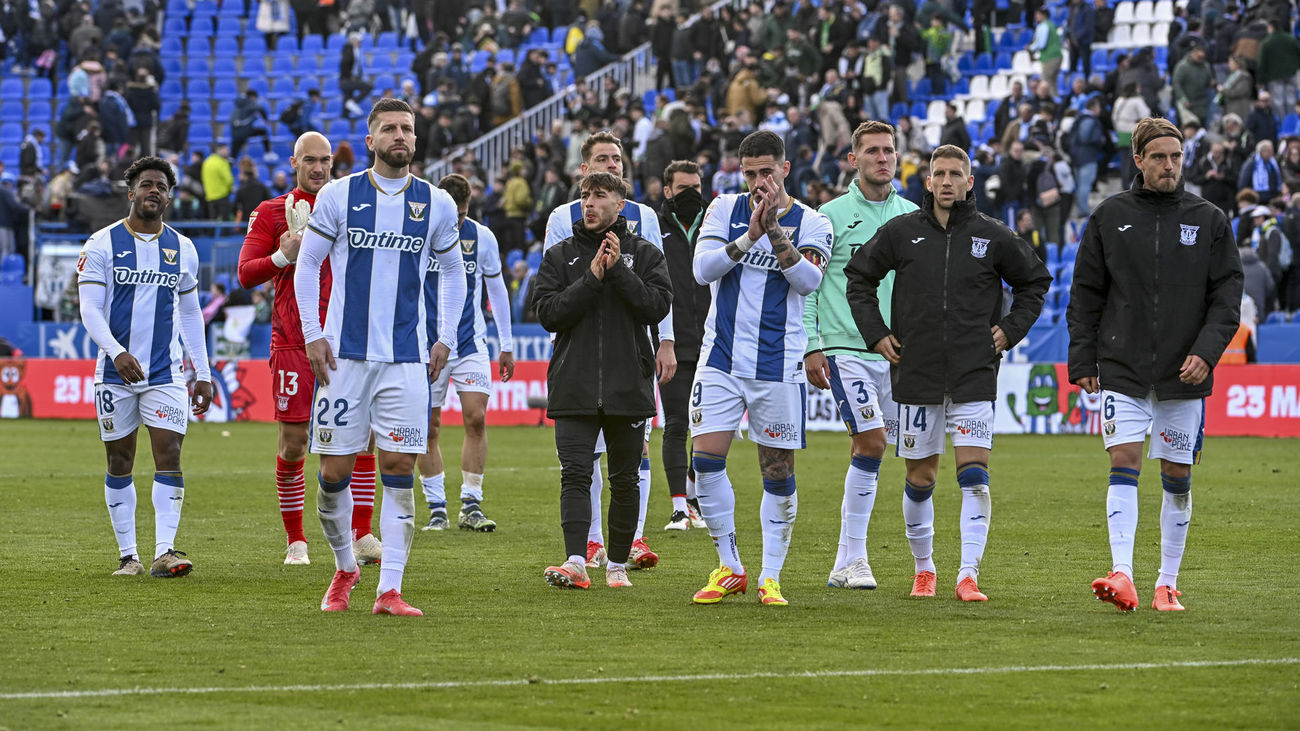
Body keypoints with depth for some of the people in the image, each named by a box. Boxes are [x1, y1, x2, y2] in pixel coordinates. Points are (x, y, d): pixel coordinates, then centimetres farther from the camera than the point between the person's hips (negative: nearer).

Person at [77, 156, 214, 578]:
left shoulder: (182, 249, 9)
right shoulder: (102, 244, -2)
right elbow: (90, 309, -8)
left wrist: (203, 374, 13)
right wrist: (116, 352, -24)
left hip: (166, 373, 2)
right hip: (116, 371, -2)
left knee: (169, 456, -11)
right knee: (120, 462, 4)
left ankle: (164, 552, -16)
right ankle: (127, 555, 11)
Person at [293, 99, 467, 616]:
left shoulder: (436, 204, 6)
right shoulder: (338, 196, 1)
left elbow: (452, 271, 19)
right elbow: (307, 265, 8)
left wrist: (445, 340, 11)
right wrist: (312, 335, 1)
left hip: (407, 357, 1)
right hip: (345, 354, -1)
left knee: (399, 469, -5)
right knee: (335, 471, -1)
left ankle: (389, 590, -4)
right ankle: (344, 569, 22)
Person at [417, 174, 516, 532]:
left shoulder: (482, 237, 1)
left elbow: (496, 288, 13)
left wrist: (507, 345, 13)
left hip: (471, 343, 1)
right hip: (426, 344, -1)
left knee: (476, 418, -11)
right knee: (429, 428, 0)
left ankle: (471, 506, -4)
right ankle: (437, 509, 8)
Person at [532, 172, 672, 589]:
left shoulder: (644, 254, 7)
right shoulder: (560, 256, 9)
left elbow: (657, 306, -8)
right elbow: (549, 313, -4)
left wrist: (618, 270, -15)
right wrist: (592, 278, -12)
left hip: (628, 387, 0)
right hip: (574, 388, 0)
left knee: (624, 480, 7)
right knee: (575, 474, -12)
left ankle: (618, 563, 18)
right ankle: (575, 563, -20)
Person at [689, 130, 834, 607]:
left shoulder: (812, 224, 1)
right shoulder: (724, 209, 6)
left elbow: (809, 281, -16)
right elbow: (702, 269, -7)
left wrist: (775, 231, -25)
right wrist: (749, 236, -20)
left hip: (779, 365, -1)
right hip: (721, 357, 1)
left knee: (778, 473, 0)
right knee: (705, 461, -8)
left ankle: (770, 577, 10)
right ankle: (730, 569, 5)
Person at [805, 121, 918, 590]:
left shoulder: (912, 217, 11)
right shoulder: (832, 216, -1)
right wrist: (810, 346, -6)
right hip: (846, 347, -4)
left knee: (870, 447, 4)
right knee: (871, 441, -16)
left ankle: (846, 564, 12)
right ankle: (853, 560, -9)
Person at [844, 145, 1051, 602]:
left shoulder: (993, 236, 2)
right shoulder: (900, 233, 2)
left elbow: (1035, 281, 16)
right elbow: (859, 277, 15)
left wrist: (1011, 329, 6)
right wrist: (876, 334, 6)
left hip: (975, 376, -1)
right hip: (916, 374, 1)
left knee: (974, 475, -12)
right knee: (919, 478, 7)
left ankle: (969, 575, -11)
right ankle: (924, 569, 24)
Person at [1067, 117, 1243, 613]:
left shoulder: (1209, 221, 5)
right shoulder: (1110, 217, 5)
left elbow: (1227, 293, 3)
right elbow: (1086, 293, 9)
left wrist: (1207, 350, -11)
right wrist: (1082, 361, 3)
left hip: (1184, 373, 1)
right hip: (1123, 369, -1)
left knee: (1177, 477, 5)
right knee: (1123, 466, -12)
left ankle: (1168, 582, 14)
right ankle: (1122, 575, -19)